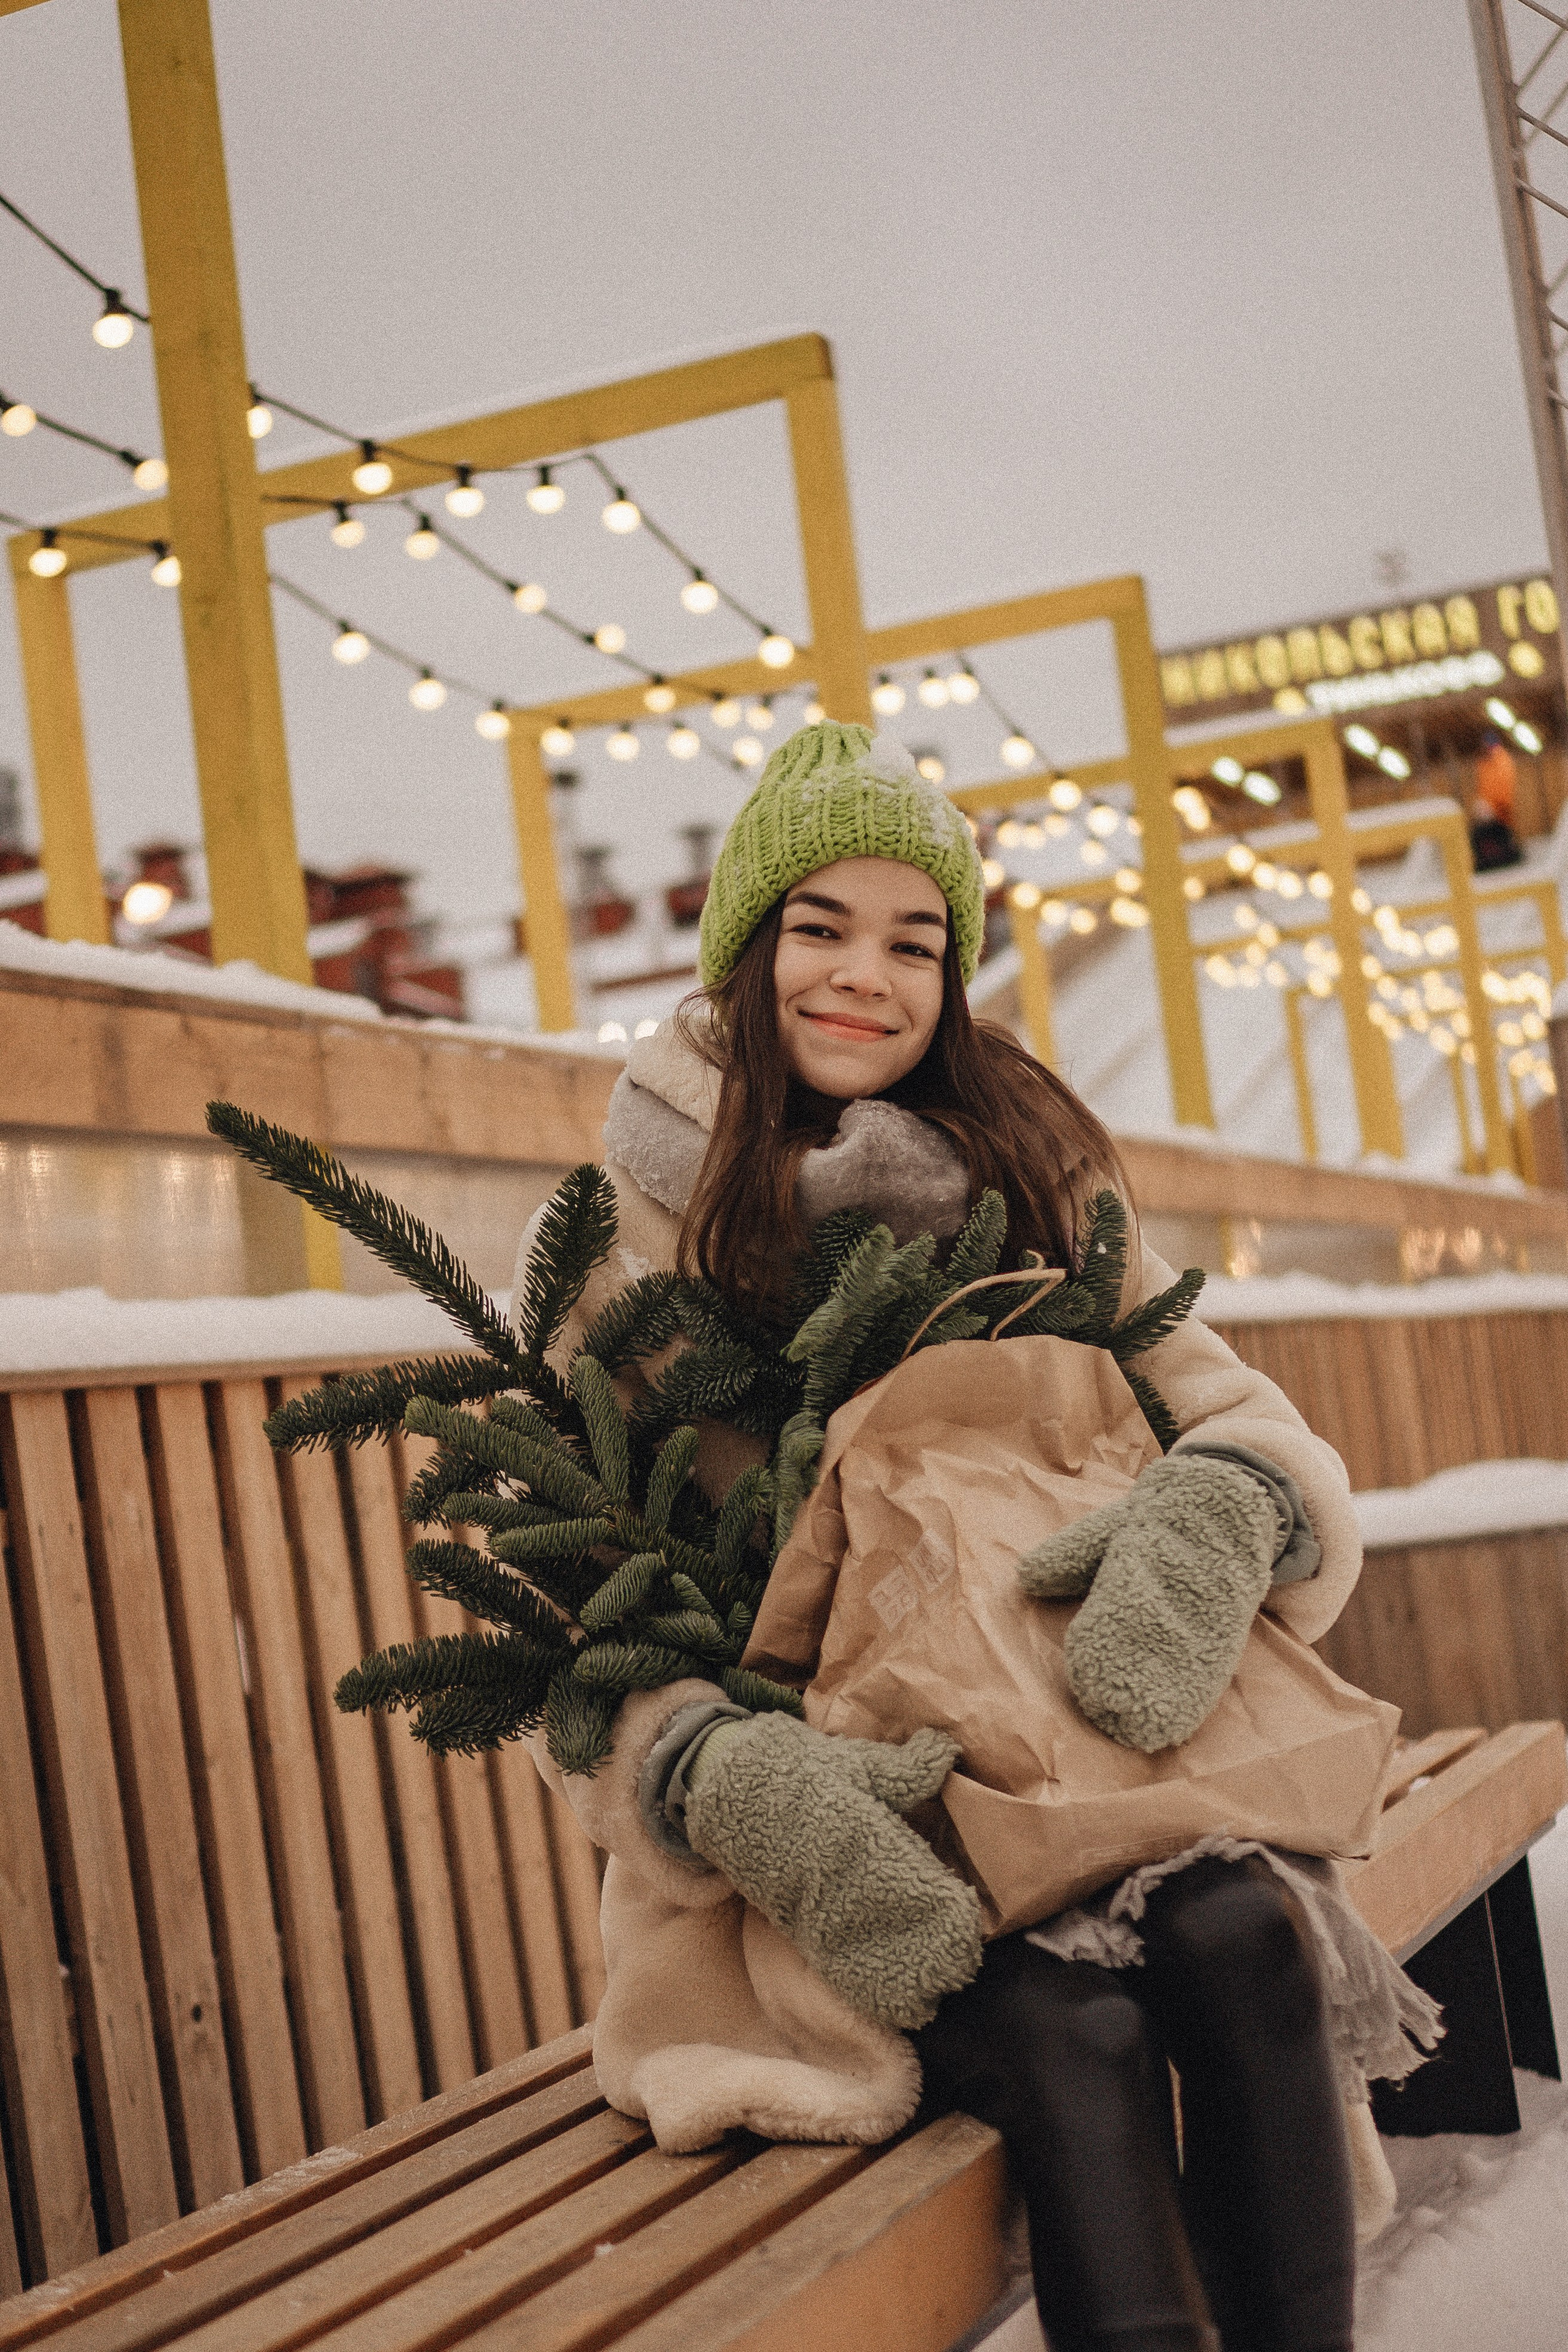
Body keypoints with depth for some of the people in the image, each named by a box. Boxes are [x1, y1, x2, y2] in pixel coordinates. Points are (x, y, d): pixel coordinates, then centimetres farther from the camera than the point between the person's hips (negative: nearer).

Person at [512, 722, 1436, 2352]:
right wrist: (720, 1778, -24)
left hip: (1080, 1757, 3)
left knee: (1243, 1931, -28)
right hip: (817, 1814, -2)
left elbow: (1227, 1407, 9)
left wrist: (1224, 1511, -18)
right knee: (1064, 2019, -31)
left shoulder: (1032, 1175, 12)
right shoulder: (617, 1242, 3)